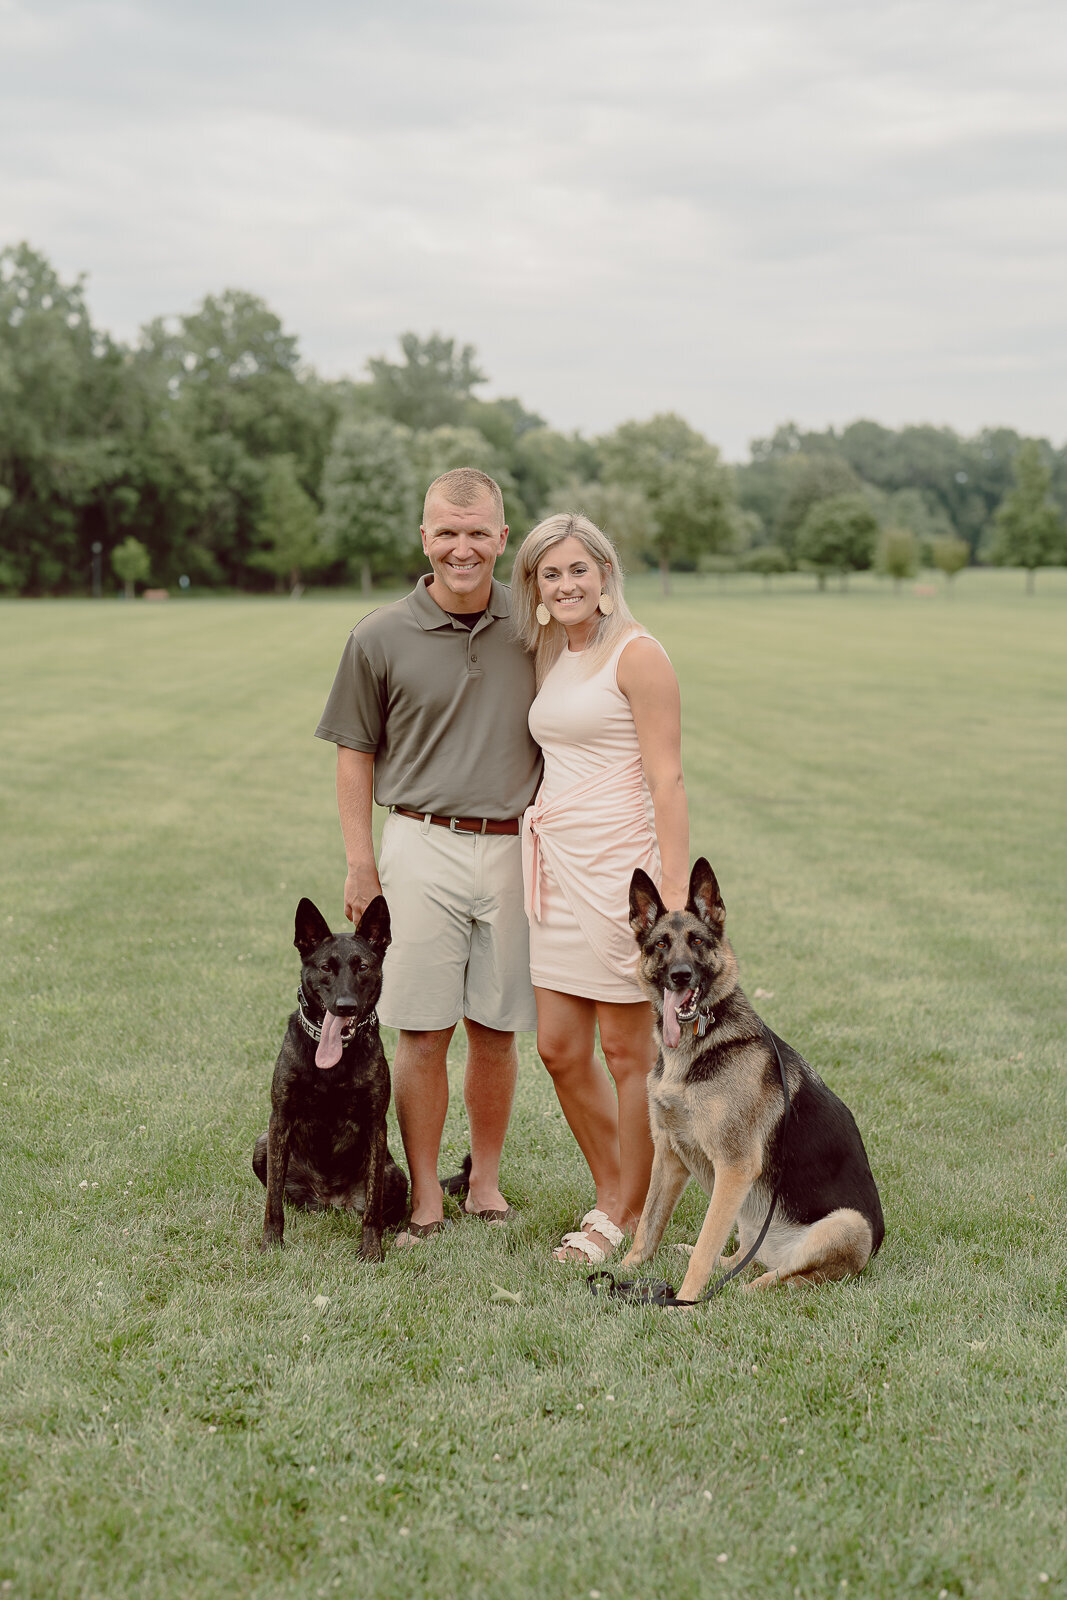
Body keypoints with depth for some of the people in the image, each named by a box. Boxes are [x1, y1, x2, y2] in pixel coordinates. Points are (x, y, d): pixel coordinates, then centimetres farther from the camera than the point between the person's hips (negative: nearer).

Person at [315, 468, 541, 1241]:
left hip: (513, 850, 2)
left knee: (496, 1028, 8)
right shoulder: (381, 638, -1)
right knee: (422, 1031, 0)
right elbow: (356, 752, 6)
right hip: (423, 846, -2)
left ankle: (487, 1182, 23)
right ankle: (425, 1198, 10)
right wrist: (361, 861, 0)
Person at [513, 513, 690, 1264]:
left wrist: (676, 890, -19)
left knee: (627, 1048, 2)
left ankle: (629, 1215, 15)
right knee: (561, 1049, 9)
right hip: (557, 865, 8)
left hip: (619, 863, -8)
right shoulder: (554, 659, 15)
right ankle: (612, 1192, 26)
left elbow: (667, 779, -13)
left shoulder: (636, 654, -9)